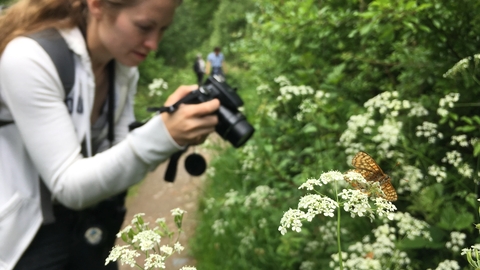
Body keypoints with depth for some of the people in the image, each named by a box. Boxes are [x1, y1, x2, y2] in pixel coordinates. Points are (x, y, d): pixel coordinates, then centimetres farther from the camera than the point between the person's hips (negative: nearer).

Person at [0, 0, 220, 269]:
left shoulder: (124, 68, -6)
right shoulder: (29, 58, -25)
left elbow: (119, 158, -3)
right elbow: (68, 186, -27)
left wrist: (171, 137, -21)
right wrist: (162, 134, -38)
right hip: (22, 239, -6)